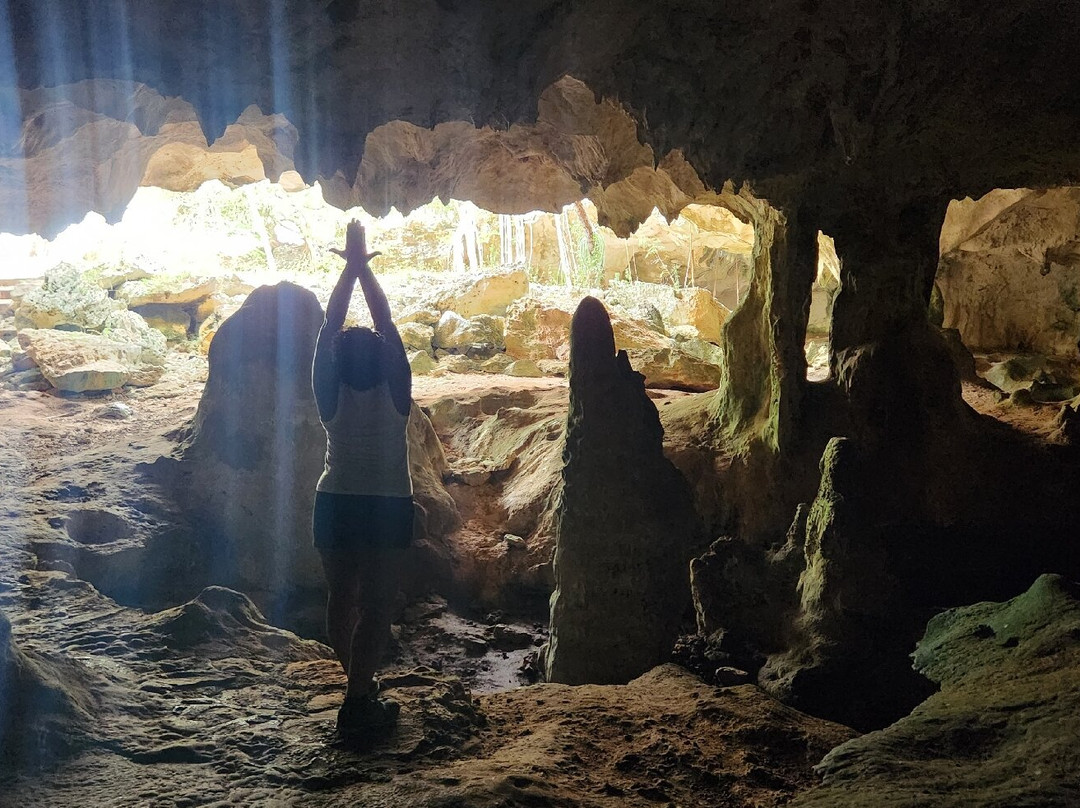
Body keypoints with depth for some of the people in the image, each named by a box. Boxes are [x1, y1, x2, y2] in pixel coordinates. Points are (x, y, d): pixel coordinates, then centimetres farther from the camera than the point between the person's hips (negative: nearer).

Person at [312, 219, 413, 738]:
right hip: (388, 507, -2)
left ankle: (358, 685, 27)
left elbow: (330, 326, -4)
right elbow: (386, 324, -7)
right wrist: (363, 266, -2)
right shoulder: (395, 394, -11)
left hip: (336, 505, 3)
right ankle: (358, 702, -4)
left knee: (341, 599, 14)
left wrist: (350, 267, 0)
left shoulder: (331, 397, -8)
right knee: (376, 605, 0)